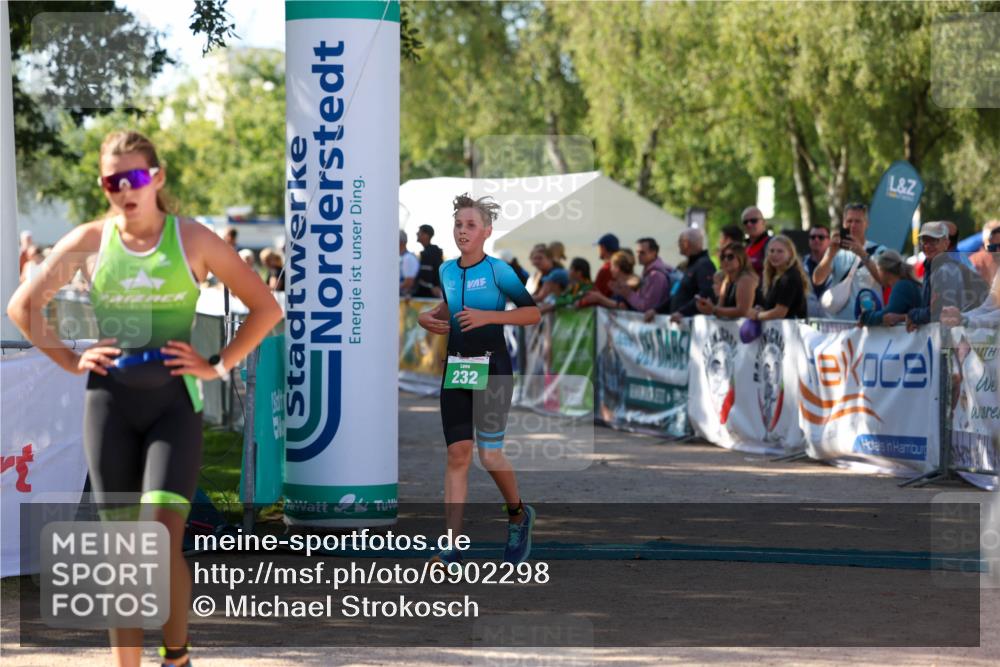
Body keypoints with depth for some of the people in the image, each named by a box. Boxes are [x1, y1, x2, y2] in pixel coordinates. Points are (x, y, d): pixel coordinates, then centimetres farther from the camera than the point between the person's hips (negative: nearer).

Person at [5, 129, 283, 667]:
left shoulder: (193, 240, 0)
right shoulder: (89, 241, 4)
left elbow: (265, 307, 6)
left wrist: (219, 365, -1)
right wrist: (71, 361, 5)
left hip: (174, 400, -2)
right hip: (110, 400, 2)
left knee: (162, 541, -14)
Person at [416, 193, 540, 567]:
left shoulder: (498, 271, -8)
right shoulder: (447, 271, 8)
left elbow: (533, 313, -10)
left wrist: (488, 316, -21)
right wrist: (430, 317, 8)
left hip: (492, 368, -5)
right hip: (455, 368, 5)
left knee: (489, 455, -7)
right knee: (457, 455, -3)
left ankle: (518, 515, 25)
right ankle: (452, 549, -7)